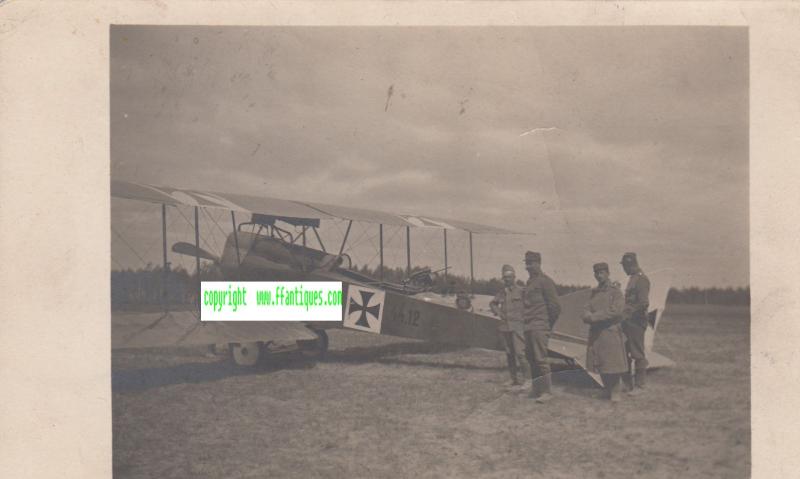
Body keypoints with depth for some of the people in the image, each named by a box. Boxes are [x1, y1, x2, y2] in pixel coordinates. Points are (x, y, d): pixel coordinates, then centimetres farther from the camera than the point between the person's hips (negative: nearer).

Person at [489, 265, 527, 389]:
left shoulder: (520, 291, -4)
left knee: (519, 352, -15)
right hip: (505, 327, 5)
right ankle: (514, 378, 13)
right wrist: (497, 312, 11)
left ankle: (525, 377, -7)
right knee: (509, 354, 7)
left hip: (517, 326, -5)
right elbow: (492, 303, 28)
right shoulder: (501, 293, 11)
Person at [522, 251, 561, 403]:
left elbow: (555, 305, -10)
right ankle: (536, 389, 20)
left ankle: (546, 391, -7)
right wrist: (525, 324, 16)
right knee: (531, 358, 12)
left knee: (540, 359, -10)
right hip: (528, 328, 9)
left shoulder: (544, 281, -8)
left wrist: (548, 324, -3)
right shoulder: (529, 282, 18)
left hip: (539, 327, -9)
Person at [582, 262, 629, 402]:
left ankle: (615, 392, 5)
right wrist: (588, 316, -14)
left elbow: (615, 310, -16)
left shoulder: (615, 291, -4)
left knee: (613, 364, -4)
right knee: (600, 363, 8)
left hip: (611, 332, -6)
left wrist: (595, 317, -18)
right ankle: (607, 390, 21)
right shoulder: (594, 292, 16)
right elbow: (587, 308, 10)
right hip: (596, 333, 6)